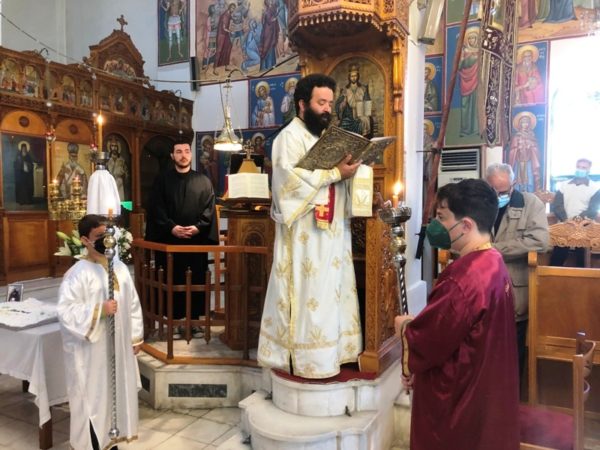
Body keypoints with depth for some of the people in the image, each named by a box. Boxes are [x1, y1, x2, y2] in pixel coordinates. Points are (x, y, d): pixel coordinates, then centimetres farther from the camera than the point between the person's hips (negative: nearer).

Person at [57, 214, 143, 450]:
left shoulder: (119, 267, 2)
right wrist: (98, 310, -25)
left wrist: (136, 336, 7)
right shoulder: (78, 273, -15)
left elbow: (132, 303, 7)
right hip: (90, 350, -6)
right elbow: (65, 310, -18)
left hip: (119, 344, 6)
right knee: (92, 396, 6)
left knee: (118, 391, 17)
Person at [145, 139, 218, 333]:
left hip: (197, 240, 1)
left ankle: (195, 318, 14)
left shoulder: (203, 181, 8)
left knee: (197, 281, 4)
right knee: (173, 281, 4)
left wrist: (198, 227, -14)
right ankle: (174, 317, 14)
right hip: (169, 239, 0)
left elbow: (209, 208, 2)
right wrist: (171, 227, -14)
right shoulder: (162, 179, 6)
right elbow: (157, 208, -1)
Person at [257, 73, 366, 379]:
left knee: (330, 292, 12)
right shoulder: (290, 136, -8)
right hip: (305, 232, -8)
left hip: (331, 229, 9)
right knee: (309, 295, -3)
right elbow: (291, 180, -22)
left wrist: (348, 169, 0)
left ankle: (331, 351, 23)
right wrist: (337, 173, -19)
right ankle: (306, 358, 9)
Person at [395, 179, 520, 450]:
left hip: (459, 400, -9)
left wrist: (405, 327, -4)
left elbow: (428, 341, -23)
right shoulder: (493, 263, 0)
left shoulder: (464, 279, -31)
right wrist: (417, 323, -1)